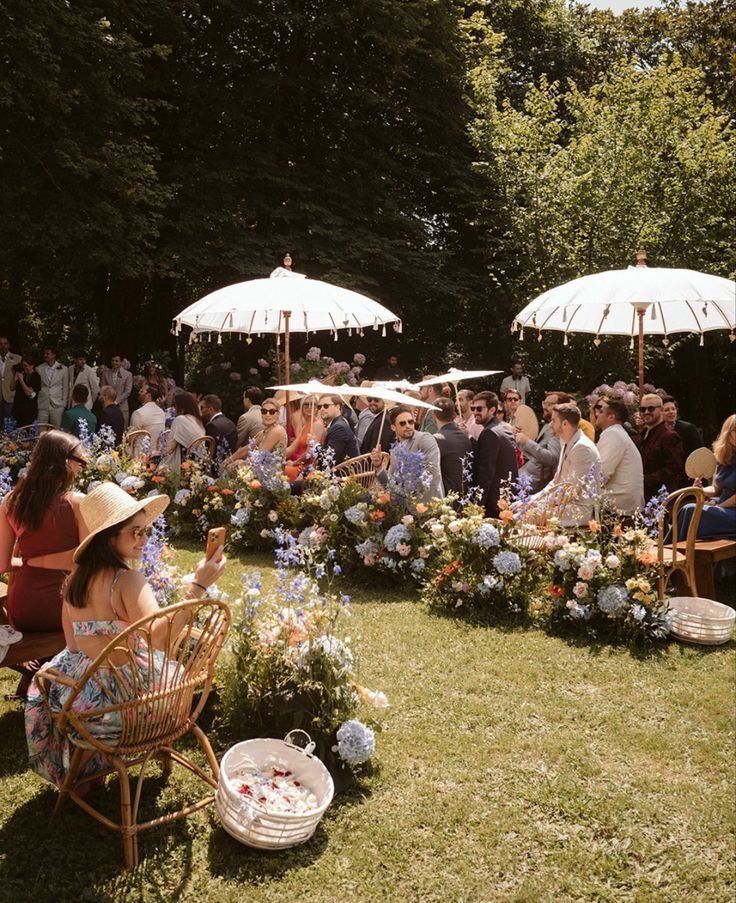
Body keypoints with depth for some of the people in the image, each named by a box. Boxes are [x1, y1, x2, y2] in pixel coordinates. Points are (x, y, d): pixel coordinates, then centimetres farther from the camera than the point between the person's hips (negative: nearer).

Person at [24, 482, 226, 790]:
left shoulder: (75, 580, -3)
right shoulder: (128, 580, -24)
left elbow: (74, 645, 7)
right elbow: (160, 637, -38)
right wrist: (197, 586, -40)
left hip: (74, 691, 6)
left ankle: (75, 769, 60)